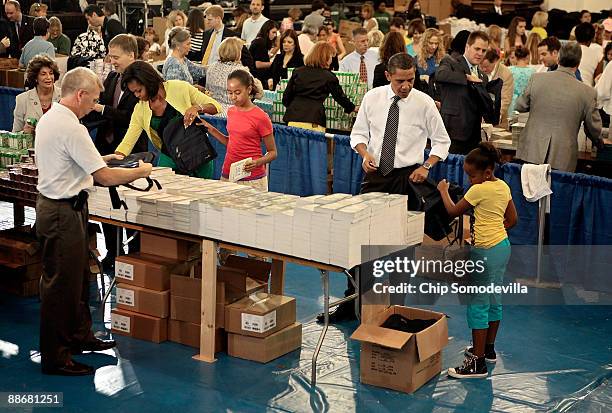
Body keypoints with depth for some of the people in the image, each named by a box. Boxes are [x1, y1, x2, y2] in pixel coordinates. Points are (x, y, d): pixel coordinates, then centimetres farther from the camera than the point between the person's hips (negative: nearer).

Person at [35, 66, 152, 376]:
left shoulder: (49, 118, 9)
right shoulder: (71, 129, -23)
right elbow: (105, 178, -22)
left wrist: (98, 159, 18)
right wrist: (140, 171, -8)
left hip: (52, 206, 10)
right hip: (63, 213, -10)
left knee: (77, 278, 22)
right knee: (60, 285, -2)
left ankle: (79, 336, 36)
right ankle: (55, 358, 6)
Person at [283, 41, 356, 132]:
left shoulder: (297, 72, 13)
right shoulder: (328, 77, 4)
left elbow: (286, 97, 15)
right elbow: (340, 96, 14)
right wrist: (352, 108, 32)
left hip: (293, 118, 4)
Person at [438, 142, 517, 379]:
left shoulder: (479, 190, -17)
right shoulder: (504, 186, 7)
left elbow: (453, 211, -7)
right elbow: (512, 220, 13)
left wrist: (443, 190, 8)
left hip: (486, 251, -9)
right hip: (503, 246, 9)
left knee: (478, 305, -6)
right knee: (494, 301, 19)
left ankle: (478, 363, -6)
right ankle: (488, 349, 32)